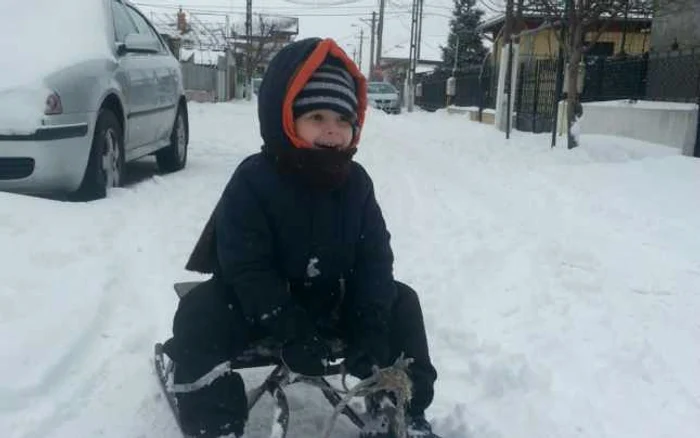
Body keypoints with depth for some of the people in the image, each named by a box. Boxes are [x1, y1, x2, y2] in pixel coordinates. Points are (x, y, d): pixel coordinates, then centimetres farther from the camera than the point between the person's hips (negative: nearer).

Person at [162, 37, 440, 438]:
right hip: (257, 302, -3)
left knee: (401, 305, -4)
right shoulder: (252, 182, -19)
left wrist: (370, 327, -20)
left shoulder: (355, 183, -6)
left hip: (330, 300, 4)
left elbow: (375, 259, -7)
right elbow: (246, 269, -23)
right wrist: (293, 331, -30)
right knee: (200, 319, -28)